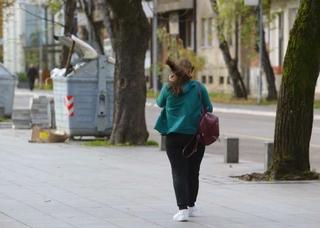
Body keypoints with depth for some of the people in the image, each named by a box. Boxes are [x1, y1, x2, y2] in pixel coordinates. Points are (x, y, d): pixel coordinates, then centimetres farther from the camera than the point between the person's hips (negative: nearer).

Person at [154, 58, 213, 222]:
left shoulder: (168, 88, -3)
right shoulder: (198, 87, -5)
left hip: (174, 136, -1)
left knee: (179, 173, -1)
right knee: (192, 172, 15)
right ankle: (191, 206, 26)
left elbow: (160, 103, 15)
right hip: (196, 135, 1)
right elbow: (209, 108, 3)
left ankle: (182, 208, -14)